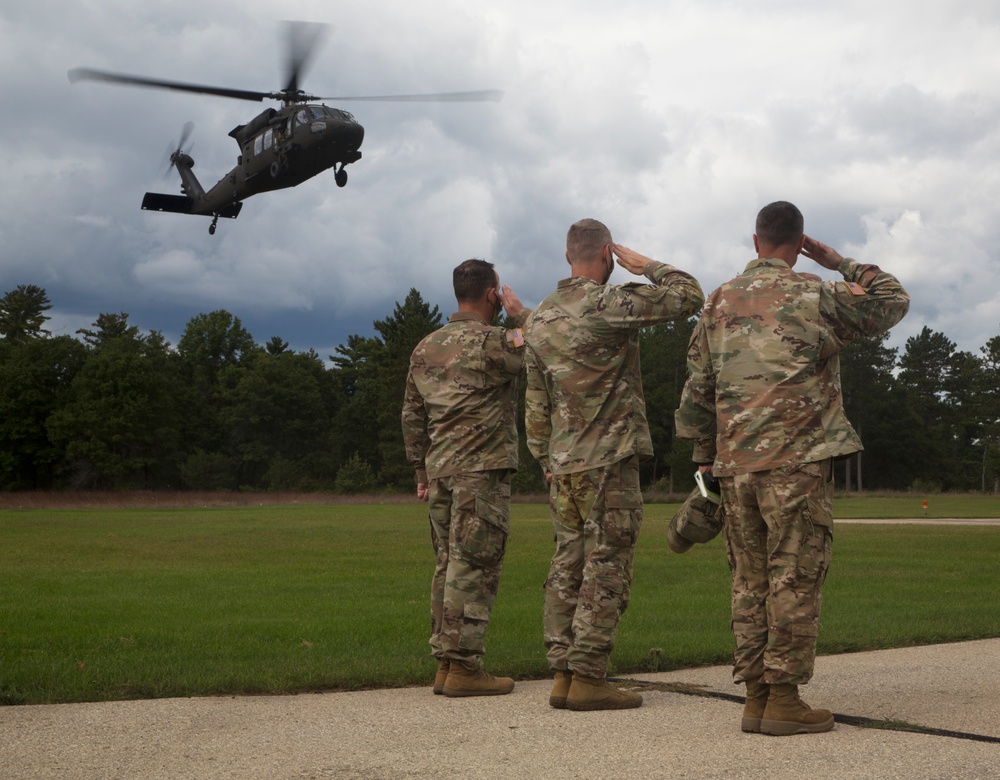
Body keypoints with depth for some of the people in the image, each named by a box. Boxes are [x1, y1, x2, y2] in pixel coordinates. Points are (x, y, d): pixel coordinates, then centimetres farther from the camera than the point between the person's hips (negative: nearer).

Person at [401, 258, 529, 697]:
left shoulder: (425, 348, 13)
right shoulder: (492, 343, -11)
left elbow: (412, 415, 16)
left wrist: (422, 471, 21)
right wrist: (520, 314, 8)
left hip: (440, 471, 7)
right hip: (481, 470, -7)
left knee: (448, 564, 11)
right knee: (474, 567, -5)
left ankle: (444, 663, 14)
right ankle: (463, 667, -5)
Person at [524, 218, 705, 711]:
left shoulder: (539, 319, 11)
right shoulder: (609, 305, -12)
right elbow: (690, 296, -9)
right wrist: (647, 266, 5)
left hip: (564, 465, 7)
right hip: (609, 461, -7)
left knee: (568, 567, 9)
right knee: (606, 570, -4)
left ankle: (562, 675, 11)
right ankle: (588, 678, -3)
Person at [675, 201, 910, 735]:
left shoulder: (719, 304, 11)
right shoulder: (814, 297, -3)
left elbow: (697, 390, 14)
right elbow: (893, 301, 10)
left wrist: (705, 457, 21)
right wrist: (837, 262, 16)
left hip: (735, 465, 5)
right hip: (797, 461, -5)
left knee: (750, 581, 8)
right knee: (795, 579, -2)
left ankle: (755, 696, 11)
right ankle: (783, 698, -2)